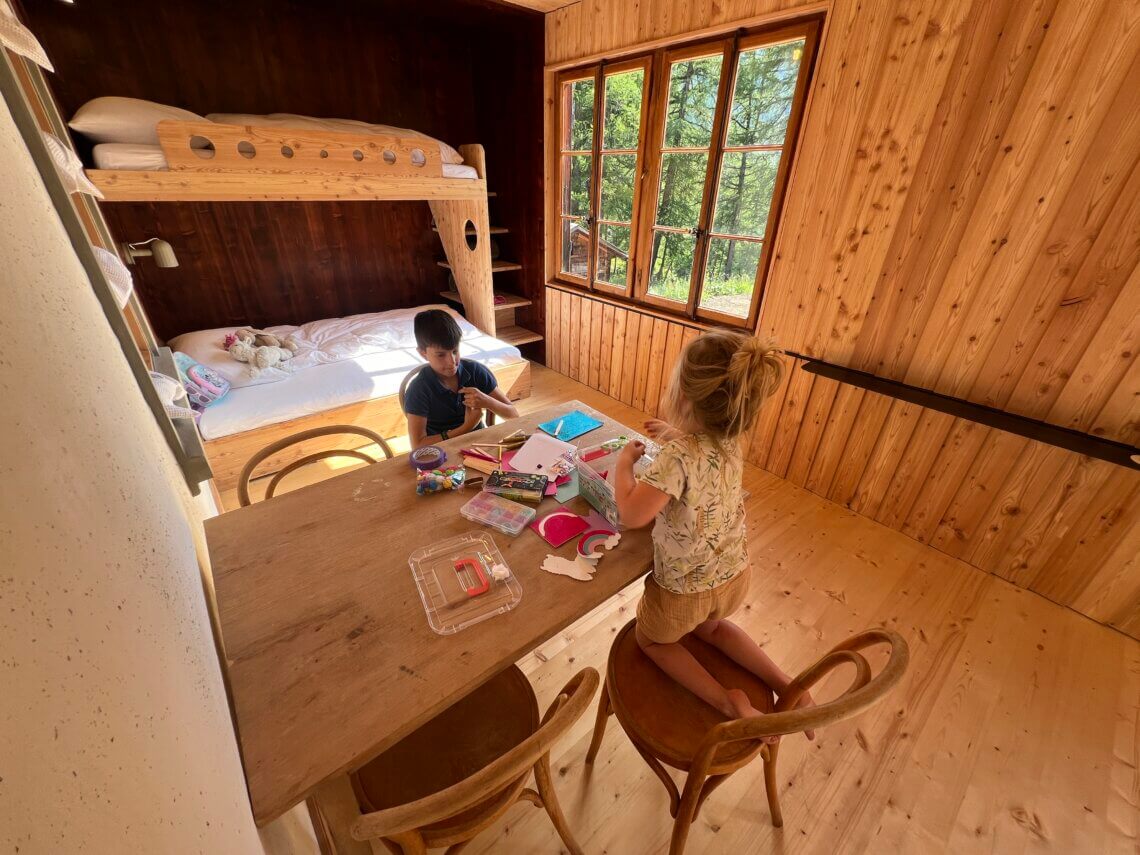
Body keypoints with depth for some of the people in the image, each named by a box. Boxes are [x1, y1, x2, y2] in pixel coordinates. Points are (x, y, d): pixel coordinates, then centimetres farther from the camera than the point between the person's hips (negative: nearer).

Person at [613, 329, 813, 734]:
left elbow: (631, 515, -34)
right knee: (709, 626, 38)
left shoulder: (678, 456, -33)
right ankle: (786, 685, 24)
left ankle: (729, 702, 10)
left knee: (652, 639, 26)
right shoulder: (730, 443, -9)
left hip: (685, 591, -6)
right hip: (735, 578, 7)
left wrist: (624, 460, -20)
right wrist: (674, 435, 15)